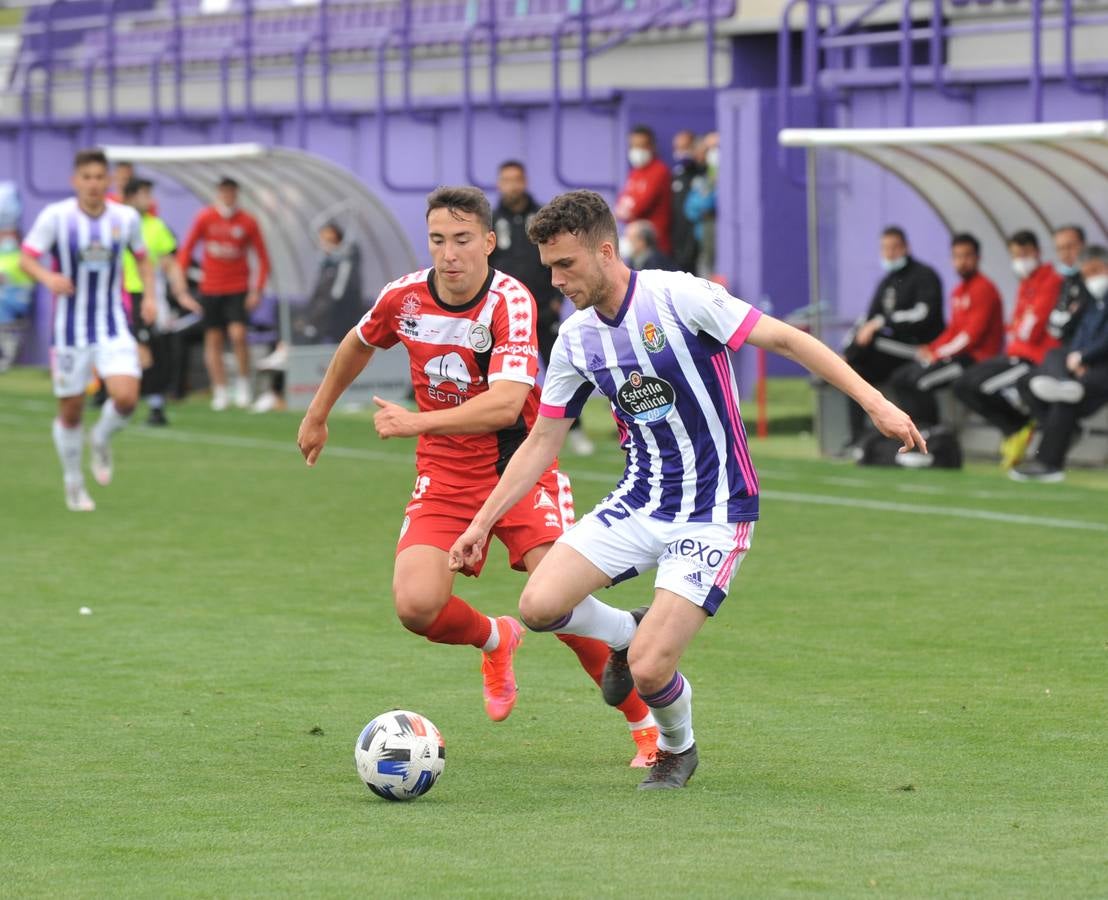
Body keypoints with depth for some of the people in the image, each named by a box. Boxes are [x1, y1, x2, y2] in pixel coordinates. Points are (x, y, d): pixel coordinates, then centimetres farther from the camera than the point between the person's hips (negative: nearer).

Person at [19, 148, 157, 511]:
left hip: (113, 327, 1)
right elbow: (26, 258, -8)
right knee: (70, 411, 5)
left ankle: (102, 440, 15)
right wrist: (48, 277, -29)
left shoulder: (126, 218, -1)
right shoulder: (55, 216, -9)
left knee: (126, 397, -19)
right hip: (70, 328, -1)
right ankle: (73, 484, 28)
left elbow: (142, 257, 15)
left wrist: (150, 295, 0)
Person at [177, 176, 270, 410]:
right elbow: (187, 248, 8)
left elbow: (263, 259, 4)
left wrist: (257, 290, -5)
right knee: (213, 339, 1)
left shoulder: (247, 222, -1)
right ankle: (220, 391, 7)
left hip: (238, 289, -2)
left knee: (238, 335, -17)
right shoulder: (205, 218, 1)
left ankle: (243, 384, 1)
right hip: (210, 289, 2)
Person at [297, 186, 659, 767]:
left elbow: (506, 403, -31)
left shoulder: (511, 301, -19)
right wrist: (318, 414, 29)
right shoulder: (405, 298, -4)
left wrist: (417, 422, -33)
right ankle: (494, 640, 19)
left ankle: (646, 725, 4)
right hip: (444, 476, 4)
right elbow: (357, 345, 19)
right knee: (416, 605, -18)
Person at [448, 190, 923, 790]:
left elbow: (785, 340, -14)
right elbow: (540, 443, 13)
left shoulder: (678, 297, -16)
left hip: (712, 511, -5)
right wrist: (482, 523, 10)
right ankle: (625, 634, 16)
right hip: (637, 504, 5)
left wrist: (874, 402, -20)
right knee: (539, 605, -17)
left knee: (648, 671, -16)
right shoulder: (576, 340, 3)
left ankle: (678, 747, 20)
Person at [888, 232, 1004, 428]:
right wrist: (932, 349, 3)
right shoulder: (958, 292, 17)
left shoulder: (984, 289, -11)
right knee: (899, 378, 2)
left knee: (920, 379, -26)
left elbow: (973, 335, -17)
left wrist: (939, 353, -15)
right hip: (957, 355, 10)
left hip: (977, 358, -10)